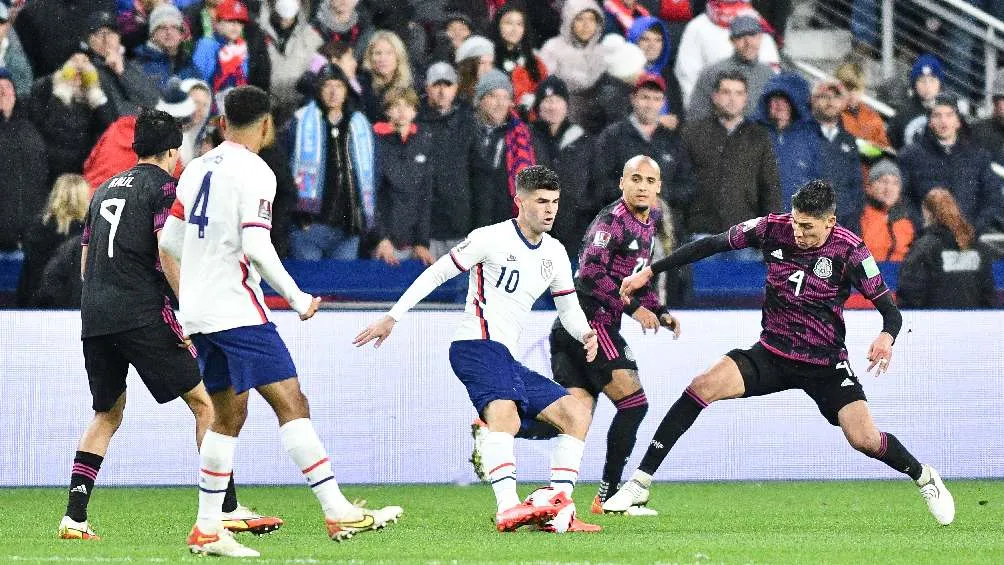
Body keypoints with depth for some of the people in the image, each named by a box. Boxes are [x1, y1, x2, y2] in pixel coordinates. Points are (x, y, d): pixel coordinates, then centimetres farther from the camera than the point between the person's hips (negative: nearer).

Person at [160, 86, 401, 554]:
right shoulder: (255, 174, -11)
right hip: (236, 309, -8)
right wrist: (297, 298, -7)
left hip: (197, 313, 8)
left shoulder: (197, 169, 11)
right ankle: (337, 512, -13)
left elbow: (170, 241, 16)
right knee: (291, 403, -8)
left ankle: (206, 528, 12)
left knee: (228, 415, 14)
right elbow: (256, 248, -19)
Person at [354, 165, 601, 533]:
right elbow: (437, 273, 0)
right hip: (477, 346, -9)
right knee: (505, 414, -34)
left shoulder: (555, 254, 16)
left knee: (576, 414, 2)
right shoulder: (491, 238, -5)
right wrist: (392, 318, -2)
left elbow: (569, 308, 24)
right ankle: (508, 509, -47)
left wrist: (586, 334, 0)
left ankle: (557, 510, -5)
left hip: (507, 359, 9)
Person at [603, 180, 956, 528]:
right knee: (702, 388, -19)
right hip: (771, 354, 2)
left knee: (865, 440, -15)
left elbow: (890, 310, -12)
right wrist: (649, 272, 1)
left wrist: (887, 337, -36)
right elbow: (712, 245, 2)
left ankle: (924, 478, 19)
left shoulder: (849, 250, -16)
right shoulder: (773, 228, -9)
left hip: (825, 364, -2)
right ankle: (640, 483, -15)